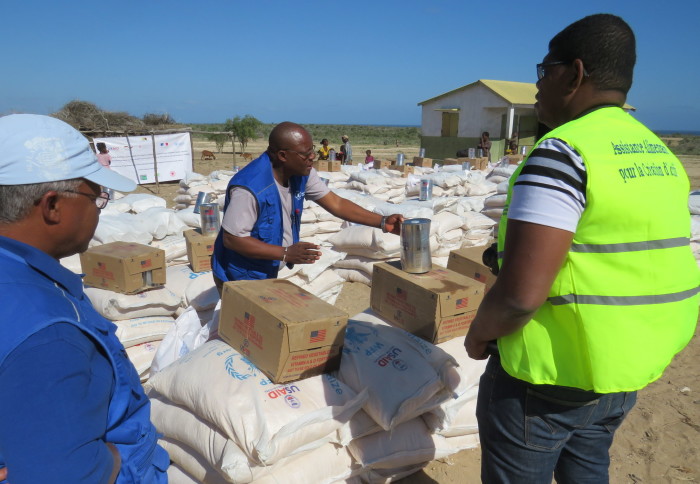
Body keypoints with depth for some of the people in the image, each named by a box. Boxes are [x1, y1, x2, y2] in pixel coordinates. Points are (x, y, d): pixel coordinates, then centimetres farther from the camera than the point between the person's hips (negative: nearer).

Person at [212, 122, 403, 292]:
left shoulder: (302, 173, -8)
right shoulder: (250, 187, -31)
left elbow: (335, 203, -2)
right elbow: (231, 239, -27)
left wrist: (383, 222, -10)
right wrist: (286, 253, -31)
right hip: (239, 279, -7)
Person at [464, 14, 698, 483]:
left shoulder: (562, 153, -22)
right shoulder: (660, 155, 5)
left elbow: (521, 294, -29)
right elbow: (646, 264, 12)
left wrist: (479, 333, -9)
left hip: (549, 376, -8)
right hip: (623, 372, 8)